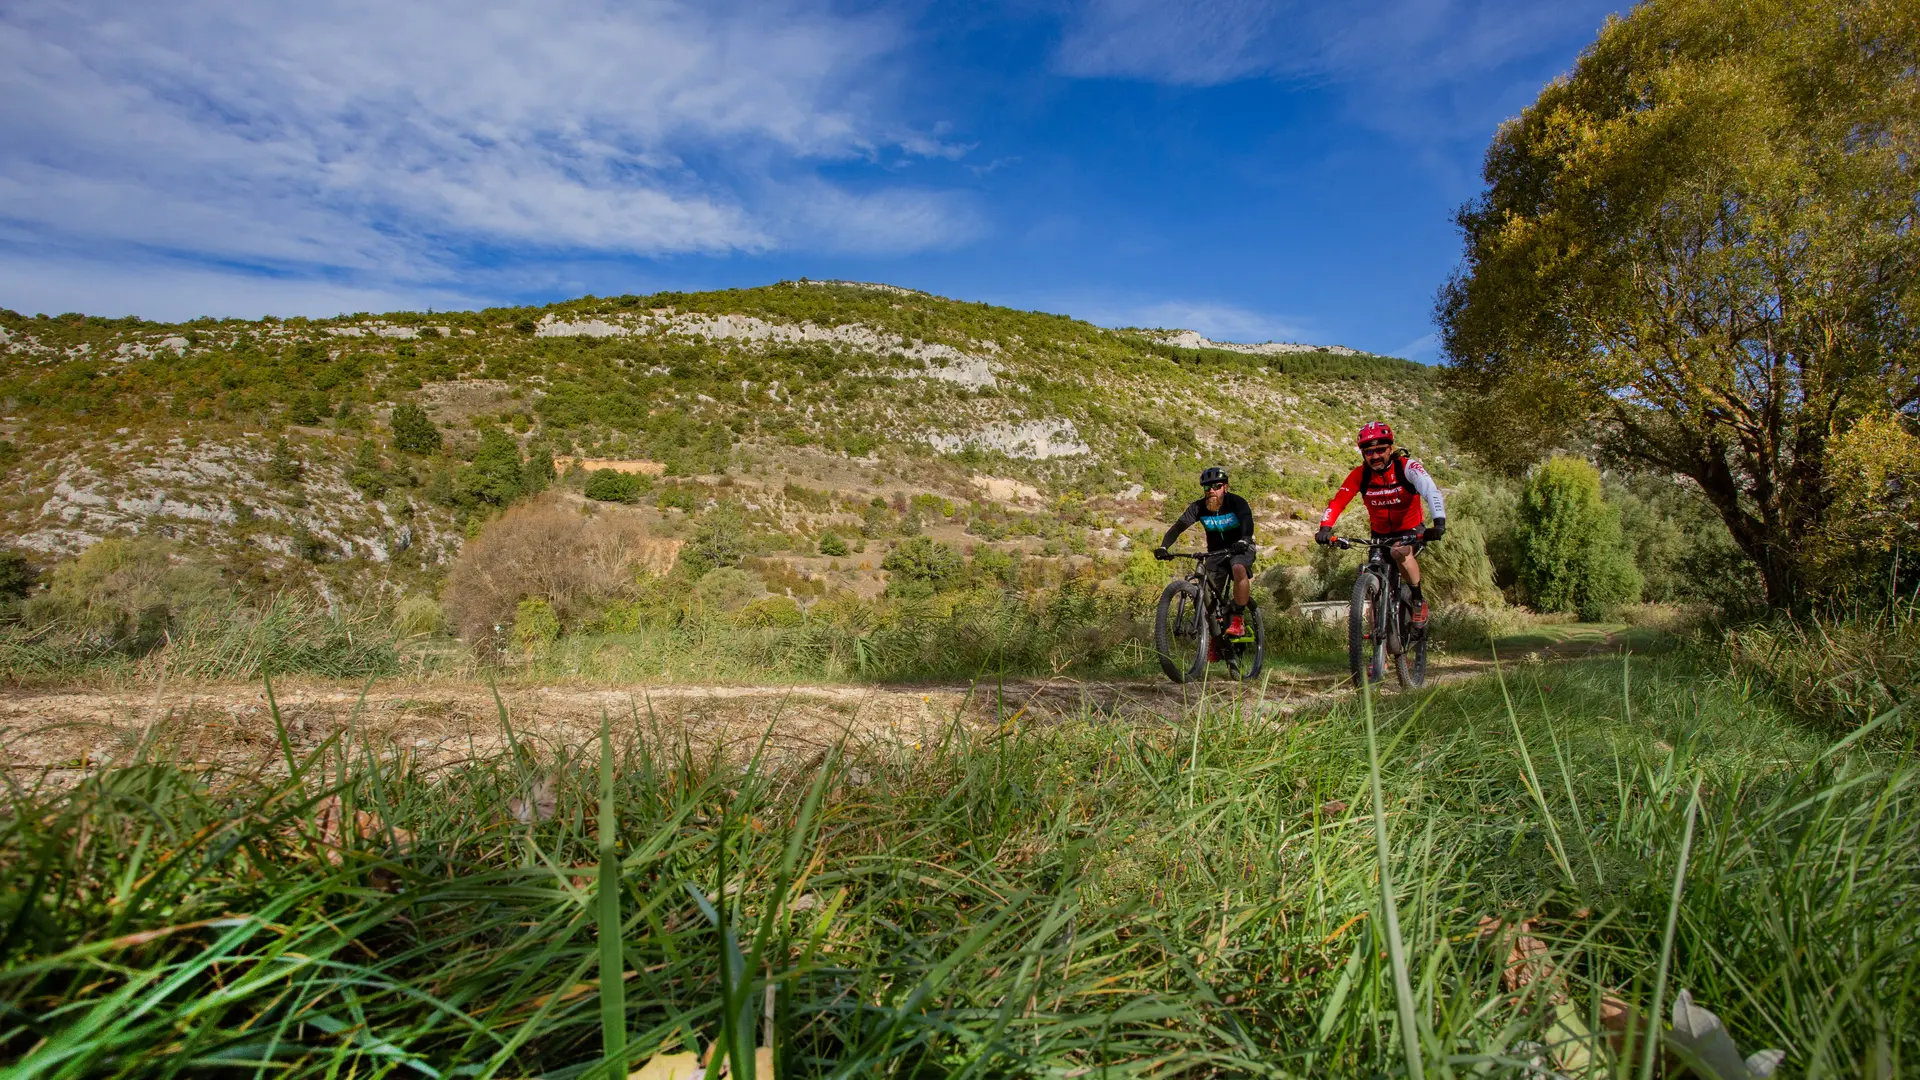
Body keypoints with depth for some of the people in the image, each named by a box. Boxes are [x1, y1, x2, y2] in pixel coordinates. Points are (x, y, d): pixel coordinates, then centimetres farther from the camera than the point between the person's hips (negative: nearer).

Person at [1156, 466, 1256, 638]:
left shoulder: (1236, 502, -20)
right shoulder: (1199, 507, -13)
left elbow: (1247, 521, -38)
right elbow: (1179, 526, -23)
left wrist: (1244, 540, -60)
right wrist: (1163, 547, -41)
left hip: (1240, 548, -3)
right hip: (1216, 551, 4)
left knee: (1239, 569, -36)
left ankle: (1238, 619, -27)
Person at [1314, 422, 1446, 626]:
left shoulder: (1407, 467, -22)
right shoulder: (1360, 475, -14)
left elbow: (1431, 490, -36)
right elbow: (1338, 501, -21)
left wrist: (1439, 523, -53)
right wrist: (1325, 528, -39)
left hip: (1410, 529, -3)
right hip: (1380, 533, 4)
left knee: (1400, 553, -34)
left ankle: (1419, 600, -11)